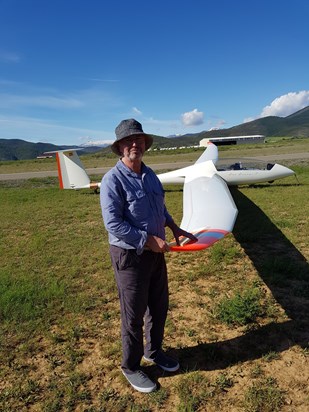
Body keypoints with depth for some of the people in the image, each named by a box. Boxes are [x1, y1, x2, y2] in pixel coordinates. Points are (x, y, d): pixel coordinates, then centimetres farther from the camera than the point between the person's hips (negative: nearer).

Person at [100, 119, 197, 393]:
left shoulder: (149, 174, 6)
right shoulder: (113, 180, -18)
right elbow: (114, 224, -23)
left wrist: (175, 228, 8)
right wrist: (149, 240, -20)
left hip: (155, 253, 8)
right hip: (130, 256, -7)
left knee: (159, 306, 21)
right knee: (134, 316, 9)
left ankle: (154, 351, 47)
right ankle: (131, 367, 34)